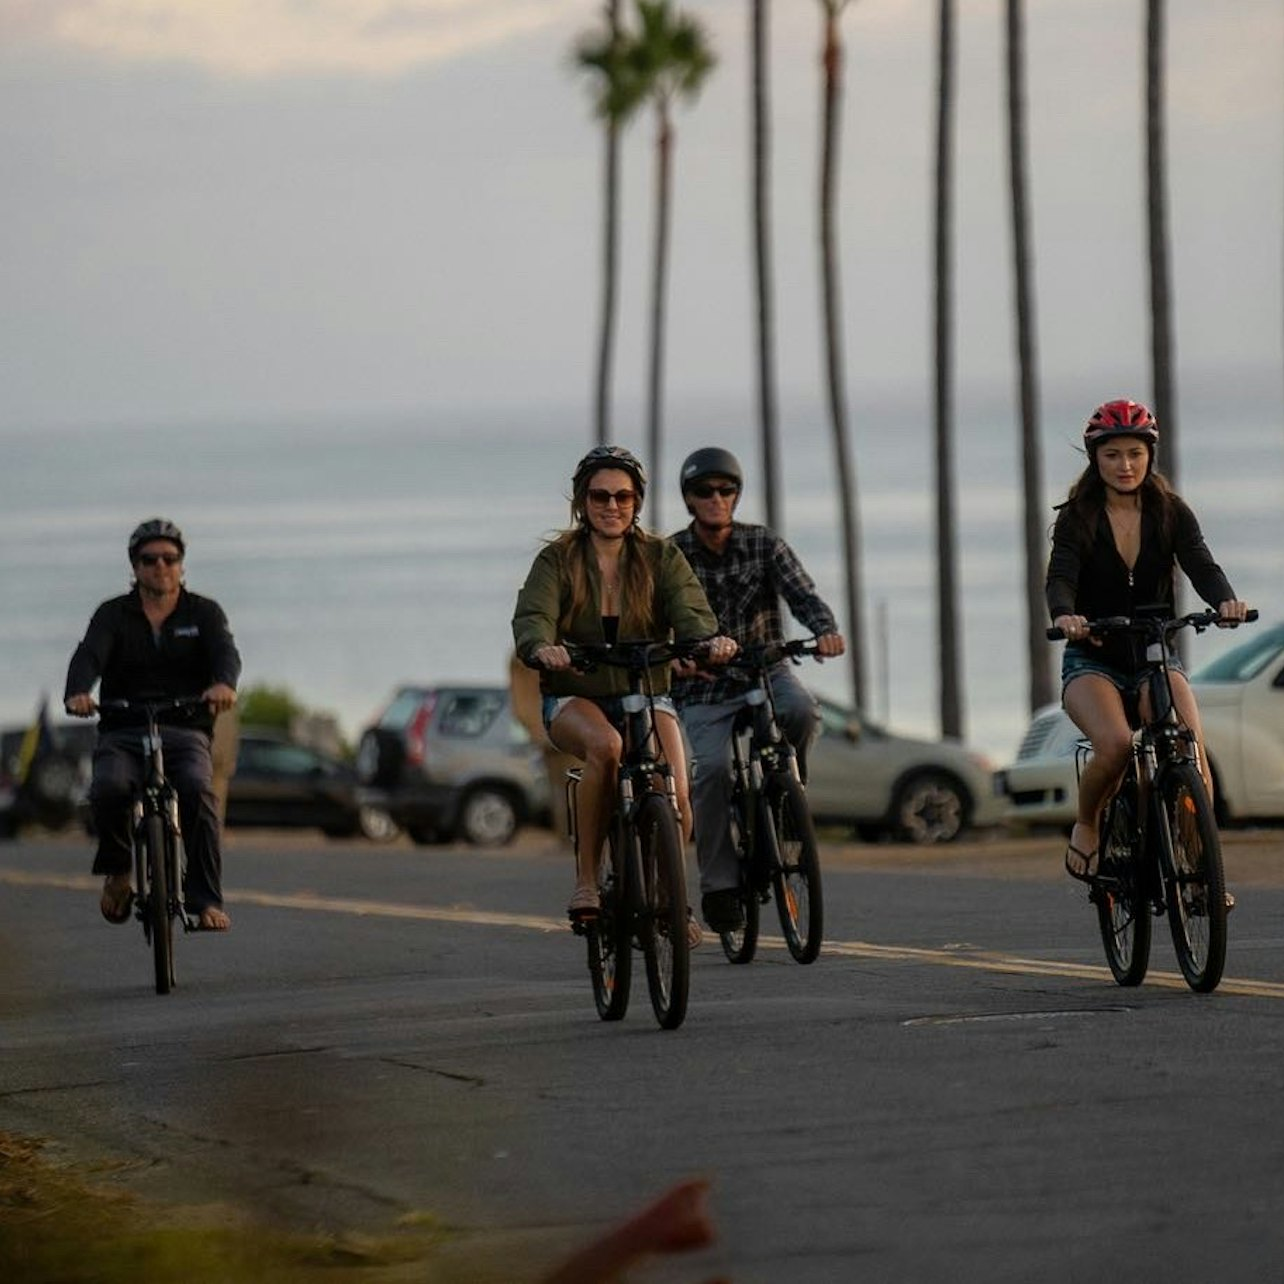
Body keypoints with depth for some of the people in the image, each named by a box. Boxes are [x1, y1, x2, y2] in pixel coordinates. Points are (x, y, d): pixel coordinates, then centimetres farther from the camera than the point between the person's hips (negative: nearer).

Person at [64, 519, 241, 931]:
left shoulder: (204, 613, 9)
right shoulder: (113, 615, 8)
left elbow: (224, 651, -11)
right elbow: (89, 655, -11)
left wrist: (224, 684, -37)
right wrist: (77, 692, -35)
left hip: (184, 731, 0)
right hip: (123, 733, 0)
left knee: (198, 791, -31)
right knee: (108, 788, -32)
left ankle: (207, 900, -26)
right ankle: (117, 872, -4)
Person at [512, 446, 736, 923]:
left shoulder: (662, 558, 3)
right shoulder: (557, 560, -1)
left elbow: (689, 612, -12)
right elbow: (531, 618, -17)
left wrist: (710, 640, -36)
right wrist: (541, 648, -42)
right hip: (574, 698, -2)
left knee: (675, 796, -22)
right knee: (606, 745, -37)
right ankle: (586, 880, -28)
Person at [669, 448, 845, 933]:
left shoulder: (765, 545, -1)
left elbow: (802, 593, -14)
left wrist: (826, 629, -37)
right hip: (704, 684, -1)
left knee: (802, 710, -33)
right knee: (712, 767, -24)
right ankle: (719, 885, -15)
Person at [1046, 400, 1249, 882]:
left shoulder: (1171, 513, 2)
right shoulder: (1077, 518, -5)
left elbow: (1201, 566, -13)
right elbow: (1060, 577, -19)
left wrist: (1225, 601, -36)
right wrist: (1065, 616, -43)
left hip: (1155, 657, 2)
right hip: (1093, 661, -2)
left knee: (1191, 751, -23)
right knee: (1116, 745, -30)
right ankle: (1085, 828, -3)